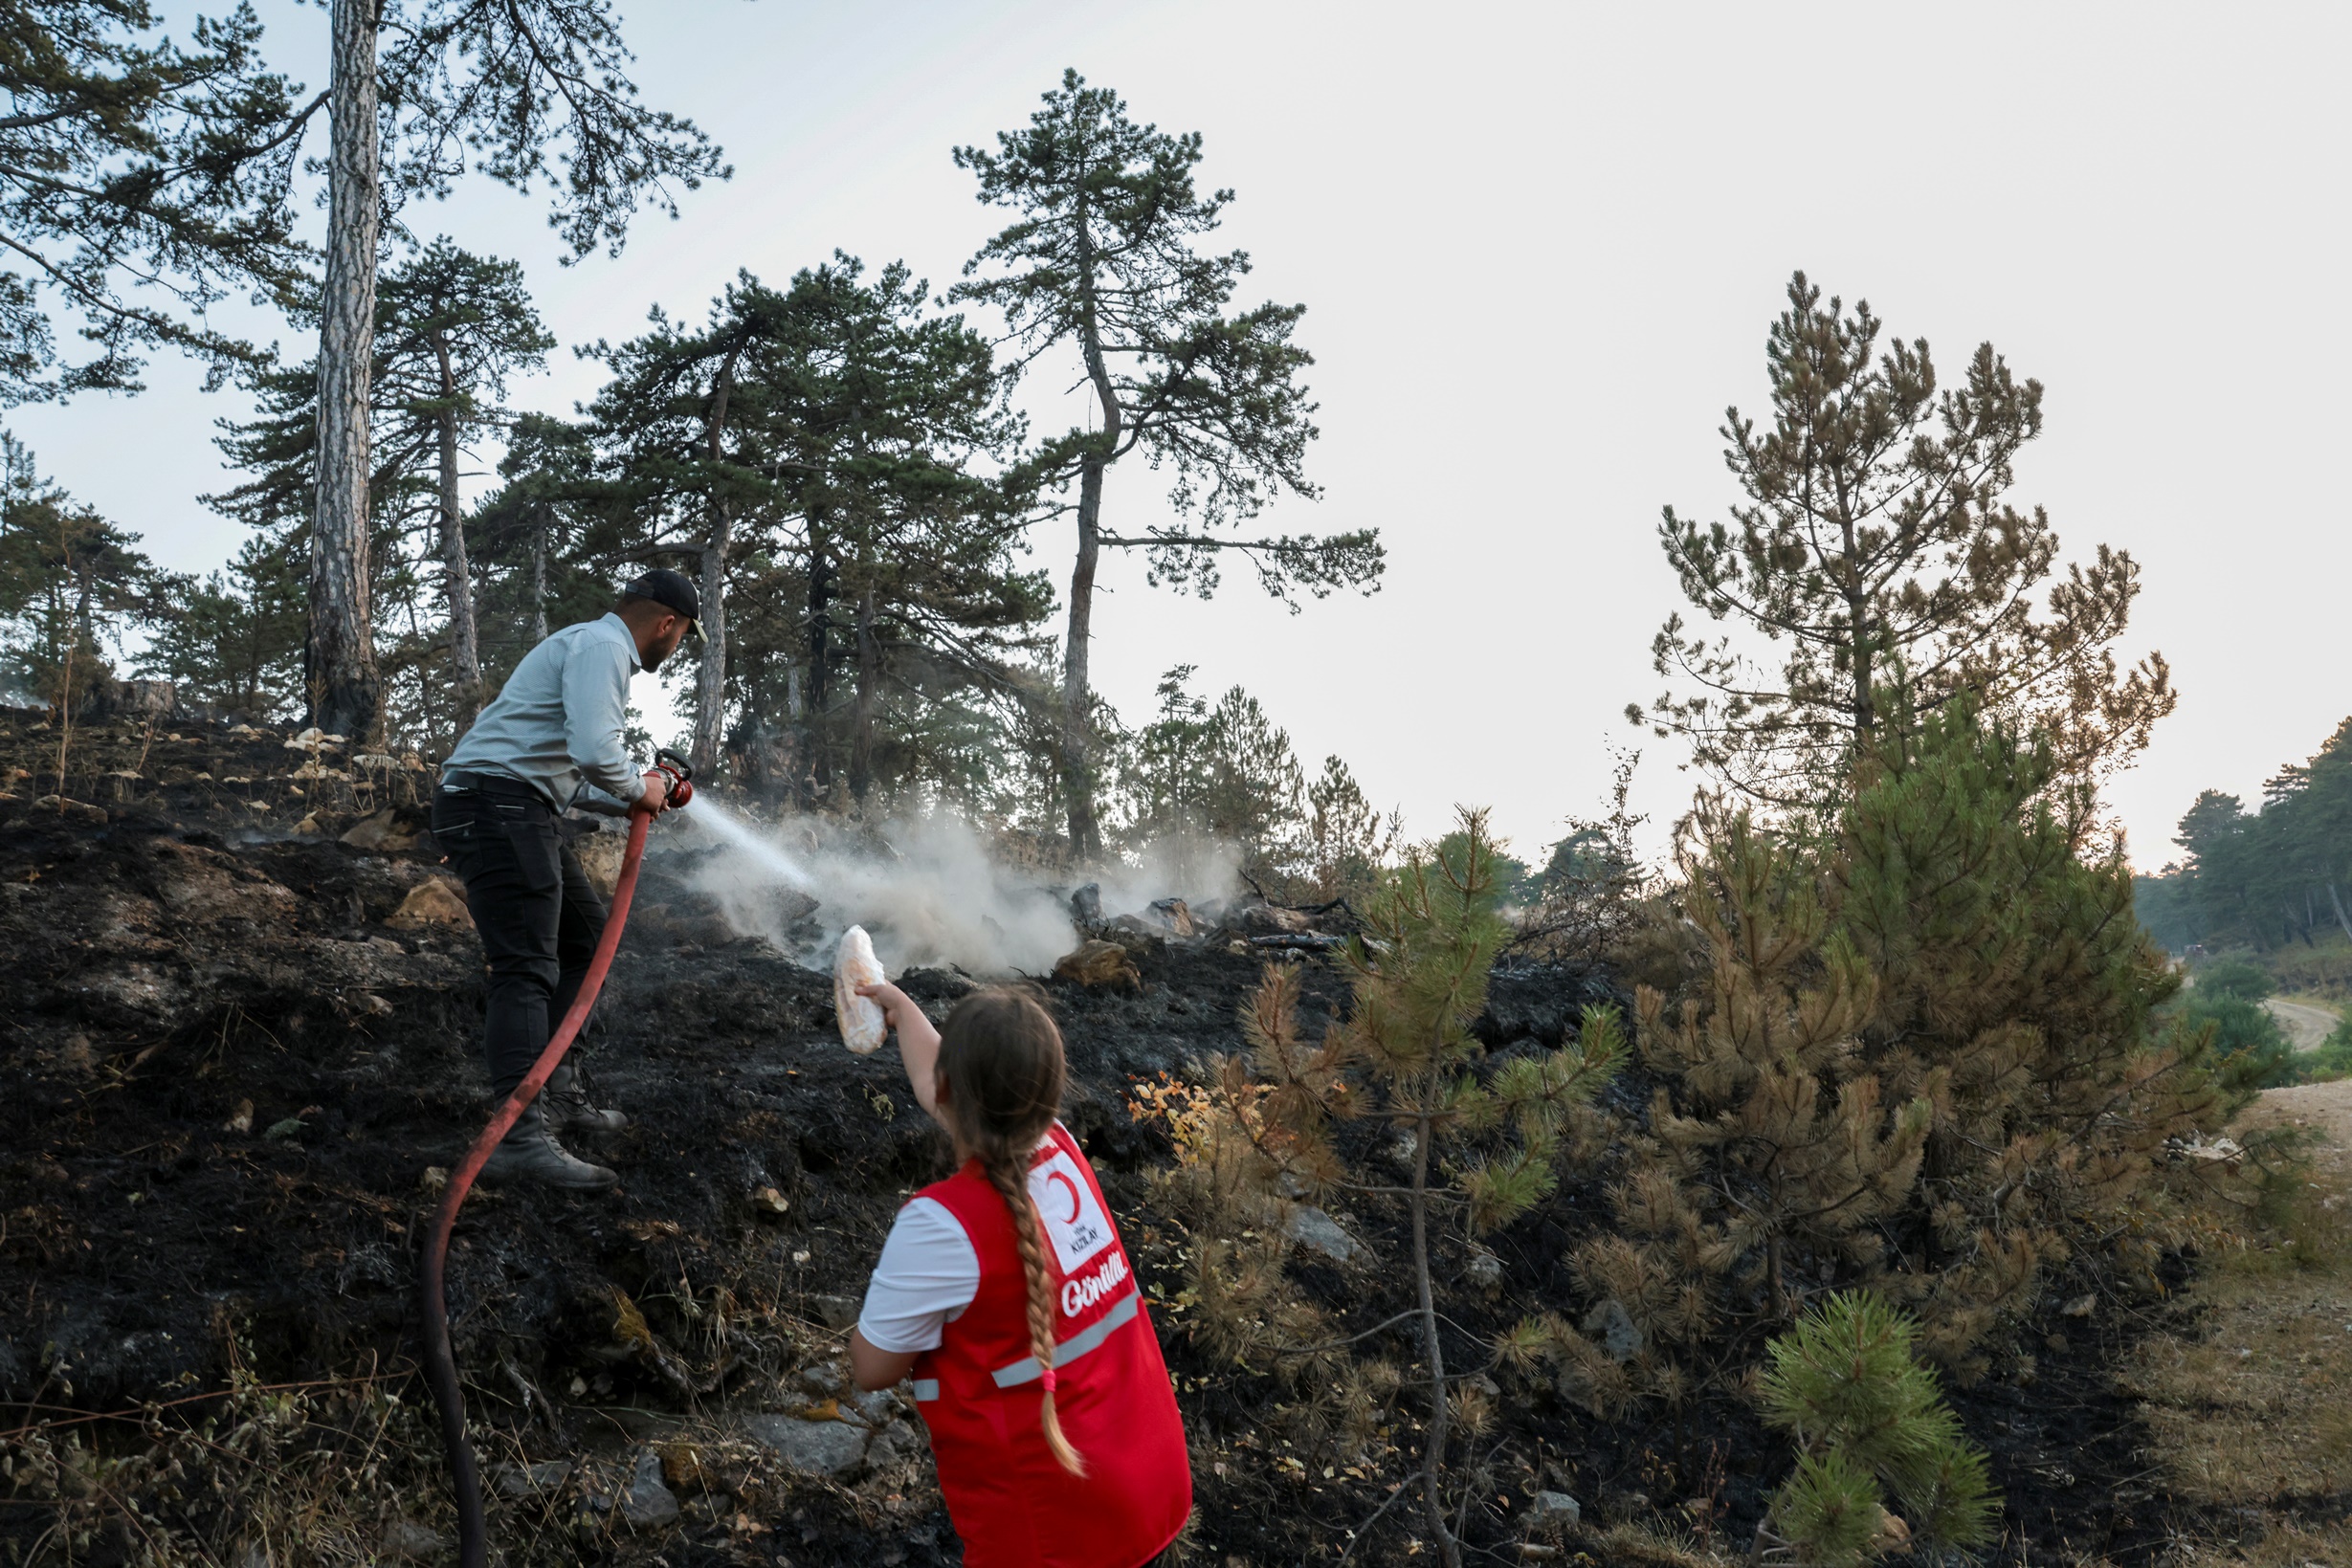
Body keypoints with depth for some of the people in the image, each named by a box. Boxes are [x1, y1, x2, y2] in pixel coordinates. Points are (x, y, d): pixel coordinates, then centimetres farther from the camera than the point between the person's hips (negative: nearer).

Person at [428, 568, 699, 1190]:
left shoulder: (596, 647, 25)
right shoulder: (601, 645, -9)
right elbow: (596, 752, -24)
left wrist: (631, 802, 26)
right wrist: (638, 791, -6)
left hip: (522, 812, 11)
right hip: (496, 804, -11)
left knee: (584, 935, 18)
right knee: (527, 969, -16)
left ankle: (560, 1093, 22)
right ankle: (519, 1137, -19)